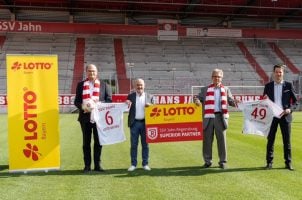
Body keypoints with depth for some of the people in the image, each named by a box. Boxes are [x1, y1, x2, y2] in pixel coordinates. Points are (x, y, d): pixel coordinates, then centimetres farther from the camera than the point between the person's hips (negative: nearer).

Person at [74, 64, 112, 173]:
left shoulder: (104, 85, 6)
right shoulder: (80, 85, 9)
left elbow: (109, 100, 3)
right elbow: (76, 101, 6)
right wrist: (82, 107, -15)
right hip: (85, 116, 1)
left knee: (98, 142, 5)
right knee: (86, 142, 6)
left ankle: (97, 165, 14)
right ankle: (87, 165, 13)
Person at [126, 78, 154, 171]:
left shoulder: (149, 97, 7)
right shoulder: (131, 96, 7)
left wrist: (150, 106, -13)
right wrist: (127, 104, -16)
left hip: (145, 123, 0)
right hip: (134, 123, 0)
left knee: (145, 144, 6)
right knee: (133, 144, 3)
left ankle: (145, 164, 15)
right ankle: (133, 164, 11)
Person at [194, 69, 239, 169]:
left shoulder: (226, 89, 14)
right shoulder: (205, 89, 11)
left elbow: (230, 100, 10)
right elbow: (198, 98, 7)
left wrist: (234, 102, -12)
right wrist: (197, 100, -17)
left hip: (220, 117, 0)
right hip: (208, 117, 0)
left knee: (222, 139, 3)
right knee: (207, 139, 3)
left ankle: (223, 161, 13)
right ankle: (207, 161, 15)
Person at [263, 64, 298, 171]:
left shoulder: (288, 85, 4)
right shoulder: (268, 86, 7)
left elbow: (295, 100, 5)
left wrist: (290, 109, -12)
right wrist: (264, 99, -12)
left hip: (285, 115, -1)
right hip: (272, 116, 1)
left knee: (287, 140, 4)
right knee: (270, 140, 4)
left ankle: (288, 162, 14)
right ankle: (269, 162, 12)